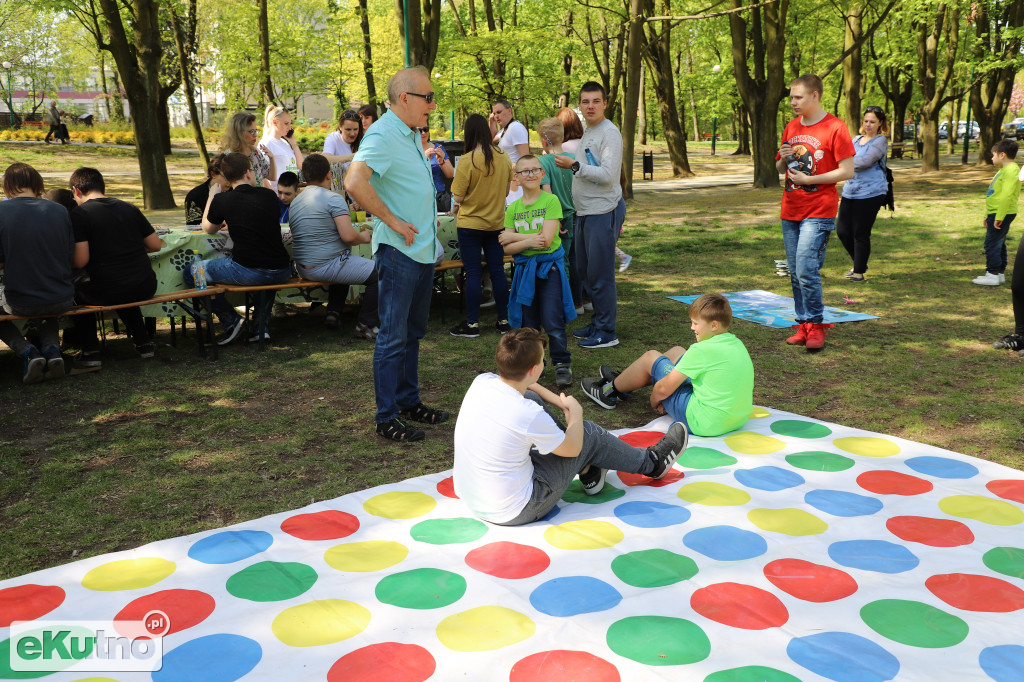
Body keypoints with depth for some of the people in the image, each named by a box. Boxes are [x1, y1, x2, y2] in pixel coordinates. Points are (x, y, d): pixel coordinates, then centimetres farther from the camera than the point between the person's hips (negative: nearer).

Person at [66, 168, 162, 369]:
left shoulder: (80, 214, -6)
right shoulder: (129, 208, 9)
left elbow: (80, 261, -13)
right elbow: (156, 245, 10)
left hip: (108, 292, -5)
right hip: (145, 288, 5)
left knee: (77, 292, 26)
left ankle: (90, 352, 18)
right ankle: (143, 342, 35)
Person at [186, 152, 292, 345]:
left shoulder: (222, 200, -1)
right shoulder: (269, 195, 7)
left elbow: (208, 229, 20)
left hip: (247, 272, -4)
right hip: (282, 273, 4)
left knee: (190, 273, 13)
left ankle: (231, 320, 8)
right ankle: (261, 325, 28)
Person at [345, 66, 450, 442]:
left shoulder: (412, 134, 13)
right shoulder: (382, 135, -17)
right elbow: (354, 183, -32)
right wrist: (392, 220, -23)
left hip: (423, 249, 10)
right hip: (399, 252, -9)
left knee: (413, 331, 17)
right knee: (393, 337, -2)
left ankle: (409, 401, 30)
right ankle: (386, 417, 7)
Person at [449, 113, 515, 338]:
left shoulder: (468, 161, -17)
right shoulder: (504, 158, -1)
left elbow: (457, 197, -15)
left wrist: (457, 206, 6)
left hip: (470, 224, -4)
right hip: (496, 222, 5)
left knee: (473, 273, 2)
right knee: (497, 271, 11)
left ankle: (472, 324, 7)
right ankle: (504, 320, 17)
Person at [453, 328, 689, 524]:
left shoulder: (481, 382, -10)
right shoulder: (528, 415, -29)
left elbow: (521, 383, 17)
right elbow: (573, 447, -8)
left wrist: (556, 399, 11)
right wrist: (575, 414, 9)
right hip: (513, 513, -6)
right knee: (589, 434, 4)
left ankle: (588, 471, 30)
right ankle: (651, 463, 32)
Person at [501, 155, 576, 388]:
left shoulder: (551, 201, -5)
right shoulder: (513, 208, 7)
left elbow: (546, 239, -16)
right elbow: (507, 248, 0)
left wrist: (514, 237, -7)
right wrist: (529, 241, -19)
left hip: (549, 267, -4)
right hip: (524, 269, 4)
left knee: (552, 321, -8)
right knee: (528, 322, 8)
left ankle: (562, 364, 4)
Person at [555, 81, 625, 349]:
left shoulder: (610, 133, -13)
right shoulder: (587, 133, 17)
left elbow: (608, 174, -23)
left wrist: (574, 165, -20)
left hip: (603, 212, -10)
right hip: (585, 212, 10)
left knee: (600, 274, -6)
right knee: (584, 270, 16)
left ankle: (606, 332, 2)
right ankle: (596, 324, 27)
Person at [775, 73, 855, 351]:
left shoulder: (835, 128, -7)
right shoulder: (792, 127, 13)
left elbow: (847, 172, -10)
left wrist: (808, 179, -14)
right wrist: (784, 160, -2)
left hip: (818, 212, -7)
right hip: (790, 211, 7)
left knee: (806, 270, -15)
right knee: (795, 273, 7)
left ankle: (816, 325, -1)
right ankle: (803, 325, 16)